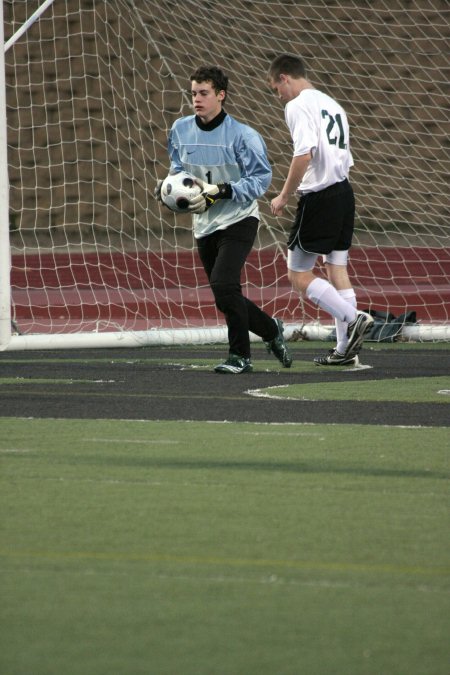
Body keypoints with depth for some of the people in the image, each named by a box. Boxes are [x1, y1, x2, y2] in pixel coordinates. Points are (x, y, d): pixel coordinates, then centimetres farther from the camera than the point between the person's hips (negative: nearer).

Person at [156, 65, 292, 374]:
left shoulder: (242, 135, -14)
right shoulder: (180, 130, 2)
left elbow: (261, 177, -13)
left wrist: (221, 192, -23)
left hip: (238, 220, -6)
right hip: (204, 225, 6)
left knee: (224, 284, -22)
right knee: (226, 294, 10)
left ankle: (240, 356, -9)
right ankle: (272, 330, 34)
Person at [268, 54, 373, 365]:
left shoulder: (298, 106, -9)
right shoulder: (332, 105, 19)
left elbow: (304, 154, -21)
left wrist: (284, 196, -13)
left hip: (319, 196, -9)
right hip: (345, 192, 9)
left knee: (299, 274, -2)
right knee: (337, 267, 10)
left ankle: (353, 317, -16)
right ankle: (346, 348, 8)